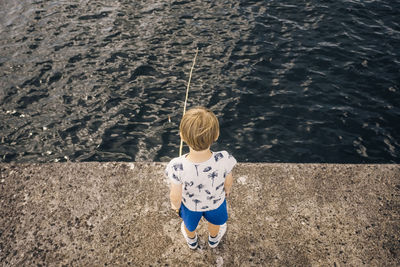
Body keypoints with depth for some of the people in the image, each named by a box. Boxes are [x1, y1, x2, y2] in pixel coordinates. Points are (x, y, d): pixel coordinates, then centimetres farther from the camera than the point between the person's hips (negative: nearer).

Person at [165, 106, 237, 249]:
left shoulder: (177, 168, -43)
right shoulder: (224, 160, -40)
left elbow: (175, 197, -24)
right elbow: (228, 182, -17)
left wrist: (175, 205, 0)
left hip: (190, 204, 0)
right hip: (216, 201, 1)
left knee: (189, 223, 35)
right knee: (215, 221, 36)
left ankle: (191, 241, 68)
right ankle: (213, 239, 69)